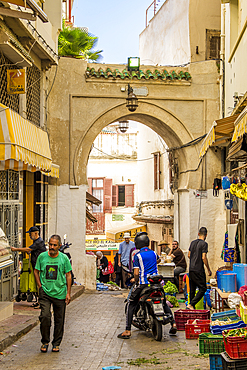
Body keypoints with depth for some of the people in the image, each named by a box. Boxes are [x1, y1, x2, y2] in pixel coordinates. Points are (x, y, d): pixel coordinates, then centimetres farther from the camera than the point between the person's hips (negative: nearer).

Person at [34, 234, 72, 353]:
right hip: (45, 292, 0)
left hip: (60, 293, 0)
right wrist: (40, 286, 1)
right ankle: (45, 342, 6)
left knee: (59, 320, 5)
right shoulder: (42, 256, 1)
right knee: (45, 316, -12)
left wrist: (68, 293, 0)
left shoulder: (64, 258, -1)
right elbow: (36, 271, 12)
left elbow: (68, 275, 4)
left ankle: (56, 343, 20)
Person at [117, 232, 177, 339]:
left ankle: (127, 331, 0)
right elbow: (158, 259, 36)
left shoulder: (137, 255, -7)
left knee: (131, 305, 6)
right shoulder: (153, 253, 10)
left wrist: (135, 280, 7)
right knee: (164, 303, 24)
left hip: (144, 284, -5)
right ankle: (173, 324, 15)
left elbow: (136, 273, -12)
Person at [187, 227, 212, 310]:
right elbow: (204, 258, -16)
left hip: (191, 269, 7)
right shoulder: (204, 244, -11)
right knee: (203, 288, -1)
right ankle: (191, 304, -11)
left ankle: (191, 305, 18)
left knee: (192, 289, 14)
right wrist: (209, 270, -8)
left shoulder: (192, 243, 11)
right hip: (199, 270, -7)